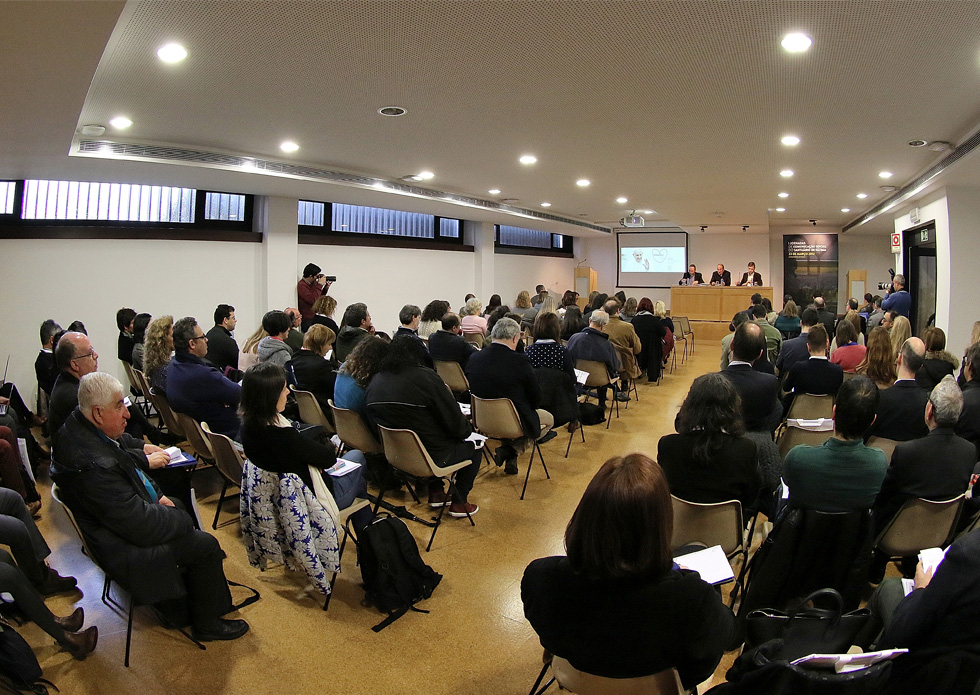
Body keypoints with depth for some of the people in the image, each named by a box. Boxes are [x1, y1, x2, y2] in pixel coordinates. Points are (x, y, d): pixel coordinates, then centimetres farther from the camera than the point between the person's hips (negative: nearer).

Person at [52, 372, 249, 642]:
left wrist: (157, 495, 5)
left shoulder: (78, 425, -7)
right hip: (124, 551, -10)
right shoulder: (94, 465, -36)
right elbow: (141, 526, -30)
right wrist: (181, 518, -12)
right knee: (205, 546, -6)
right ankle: (207, 624, 14)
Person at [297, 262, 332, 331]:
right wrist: (320, 285, -21)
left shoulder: (313, 283, 9)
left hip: (314, 317, 8)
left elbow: (319, 297, 19)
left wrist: (326, 287, 3)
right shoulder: (301, 285, -16)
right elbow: (313, 300, -26)